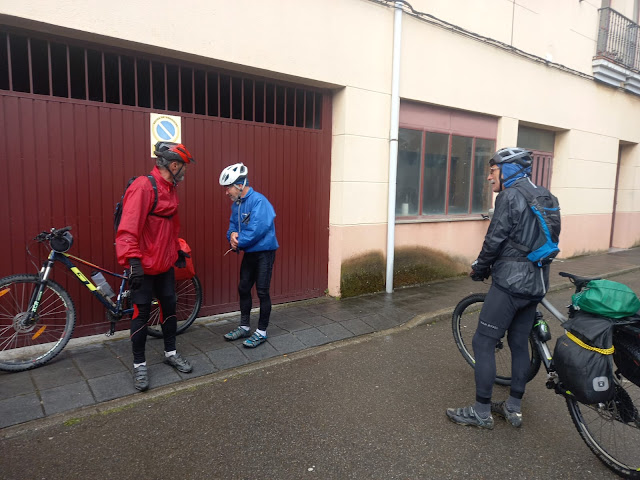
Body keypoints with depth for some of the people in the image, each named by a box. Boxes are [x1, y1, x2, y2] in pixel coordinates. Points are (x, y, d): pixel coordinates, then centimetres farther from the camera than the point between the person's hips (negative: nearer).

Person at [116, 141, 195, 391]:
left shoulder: (170, 190, 10)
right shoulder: (143, 187, -18)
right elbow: (129, 227, -25)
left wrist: (177, 250, 25)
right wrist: (133, 260, -30)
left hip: (165, 265, 8)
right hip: (144, 266, -8)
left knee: (169, 307, 14)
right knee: (142, 314, 3)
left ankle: (171, 353, 31)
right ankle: (139, 364, 18)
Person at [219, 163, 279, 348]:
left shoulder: (258, 200, -20)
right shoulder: (236, 204, 7)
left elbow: (258, 229, -27)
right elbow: (233, 224, 13)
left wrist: (239, 242, -15)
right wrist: (232, 234, -11)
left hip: (264, 252, -8)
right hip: (249, 252, 9)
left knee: (262, 292, -2)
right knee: (243, 288, 14)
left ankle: (261, 332, 10)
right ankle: (244, 327, 28)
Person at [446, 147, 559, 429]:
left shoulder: (510, 196, -12)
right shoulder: (544, 196, 15)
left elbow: (495, 239, -15)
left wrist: (479, 268, 2)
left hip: (511, 281, -9)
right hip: (537, 282, 9)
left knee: (483, 342, -1)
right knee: (520, 343, 16)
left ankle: (481, 412, 8)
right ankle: (514, 408, 26)